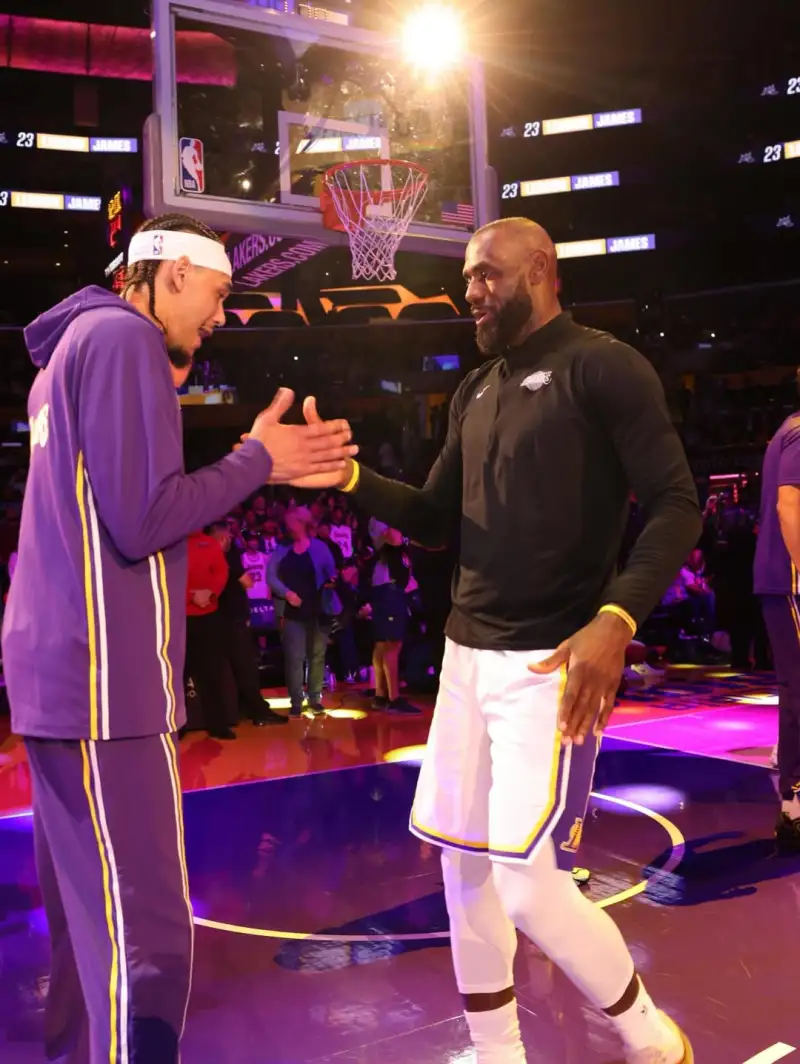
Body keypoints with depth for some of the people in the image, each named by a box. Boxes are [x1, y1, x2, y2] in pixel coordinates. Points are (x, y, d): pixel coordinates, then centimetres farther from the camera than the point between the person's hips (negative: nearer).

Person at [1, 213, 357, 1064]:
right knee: (144, 935, -6)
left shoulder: (73, 344, 20)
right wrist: (258, 459, -6)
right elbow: (144, 521, -18)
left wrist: (160, 396, 18)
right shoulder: (124, 336, -10)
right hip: (103, 675, -10)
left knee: (88, 920, 18)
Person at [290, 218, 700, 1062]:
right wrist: (349, 479, 3)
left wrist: (617, 618, -26)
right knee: (462, 864, 12)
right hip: (468, 653, 8)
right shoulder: (474, 392, 16)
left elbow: (676, 504, -13)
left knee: (527, 884, -8)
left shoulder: (601, 367, -7)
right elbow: (437, 521, 19)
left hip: (552, 660, -8)